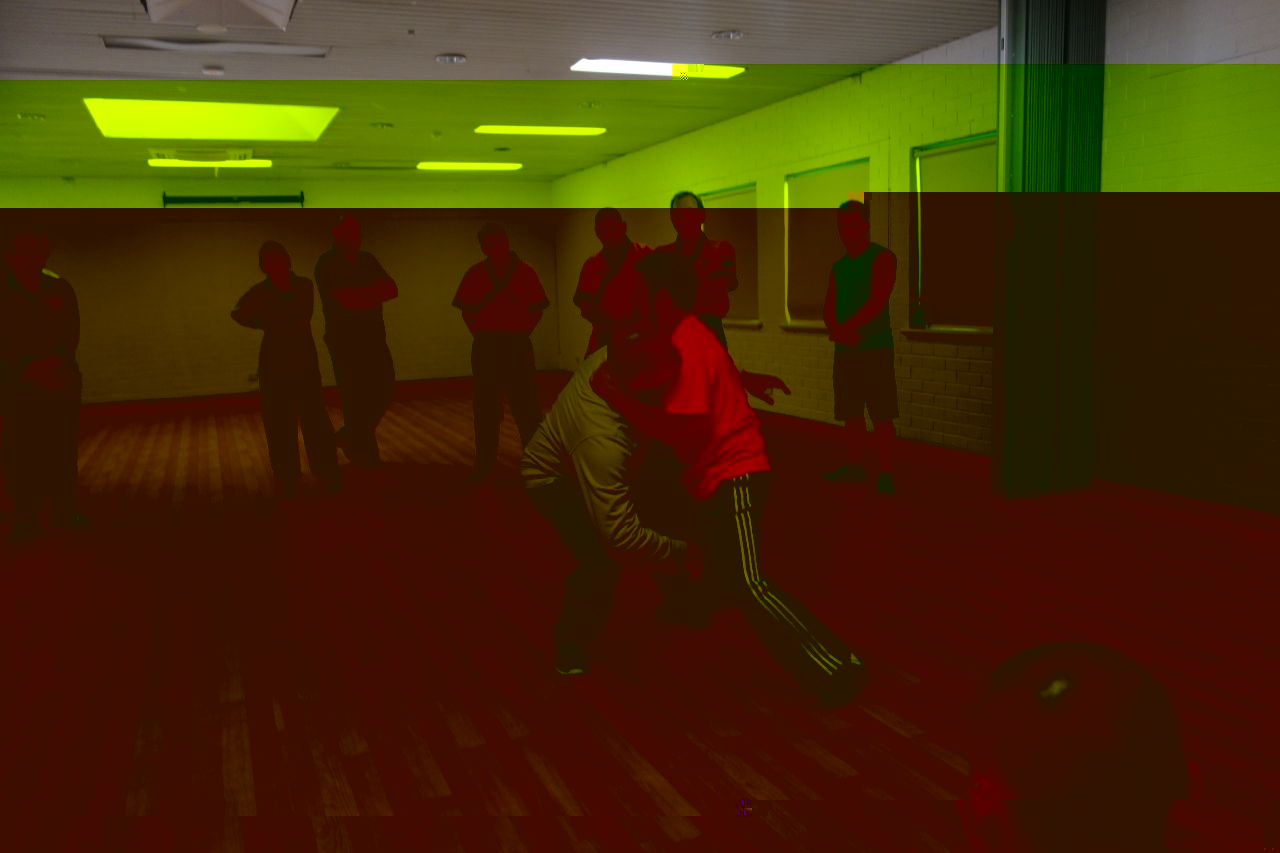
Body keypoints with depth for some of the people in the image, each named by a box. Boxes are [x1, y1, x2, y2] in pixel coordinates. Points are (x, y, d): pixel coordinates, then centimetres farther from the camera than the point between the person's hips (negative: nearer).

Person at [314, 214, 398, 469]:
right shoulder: (327, 264, -8)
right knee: (356, 400, -1)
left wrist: (362, 295, -14)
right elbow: (348, 300, -20)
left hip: (375, 339, 7)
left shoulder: (368, 260, 12)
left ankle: (349, 437, 27)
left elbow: (393, 290, 2)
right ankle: (366, 456, 10)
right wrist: (375, 291, -5)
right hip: (346, 343, -7)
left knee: (385, 391, 7)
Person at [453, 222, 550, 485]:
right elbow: (466, 309, 10)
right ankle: (484, 466, 13)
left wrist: (523, 331, -3)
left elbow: (537, 308, 3)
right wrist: (479, 332, 0)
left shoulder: (524, 271, 0)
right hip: (485, 347, 2)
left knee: (526, 408, -2)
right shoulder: (475, 274, 4)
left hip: (517, 346, -2)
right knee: (486, 409, 6)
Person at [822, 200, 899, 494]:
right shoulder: (838, 266, 18)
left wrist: (848, 328, -19)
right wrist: (836, 330, -11)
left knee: (881, 414, -7)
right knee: (851, 412, 8)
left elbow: (877, 301, -13)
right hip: (845, 348, 6)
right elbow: (829, 308, 10)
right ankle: (856, 465, 16)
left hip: (875, 347, -6)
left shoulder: (882, 258, 0)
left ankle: (885, 472, -5)